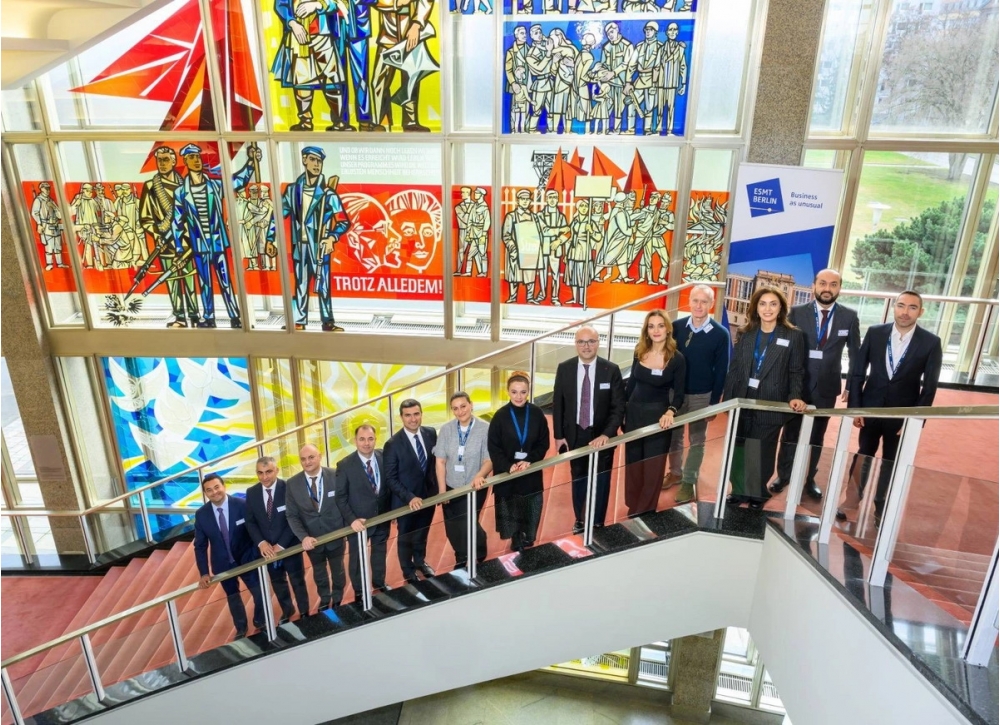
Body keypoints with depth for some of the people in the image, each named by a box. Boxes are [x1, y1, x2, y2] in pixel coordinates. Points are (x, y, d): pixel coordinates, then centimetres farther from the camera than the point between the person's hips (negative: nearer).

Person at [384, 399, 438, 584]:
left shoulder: (431, 433, -8)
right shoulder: (393, 444, -22)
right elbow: (390, 478, -18)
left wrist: (437, 486, -2)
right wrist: (410, 497, -25)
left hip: (428, 495, 4)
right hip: (406, 501, -4)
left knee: (422, 534, 27)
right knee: (405, 538, 19)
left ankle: (420, 562, 54)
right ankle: (409, 572, 44)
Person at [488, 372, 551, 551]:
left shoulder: (537, 414, -5)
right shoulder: (500, 416, -9)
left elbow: (543, 444, 0)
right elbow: (493, 448, -7)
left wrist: (529, 461, -15)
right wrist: (508, 466, -19)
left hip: (531, 474, 1)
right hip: (507, 474, -1)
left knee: (531, 513, 9)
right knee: (511, 513, 7)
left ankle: (527, 540, 31)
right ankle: (517, 545, 27)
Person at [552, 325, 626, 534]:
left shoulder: (611, 370, -11)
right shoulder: (564, 368, -5)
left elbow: (619, 407, -11)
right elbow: (557, 404, 0)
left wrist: (606, 434, -22)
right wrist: (558, 436, -2)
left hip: (602, 436, -1)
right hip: (574, 434, 1)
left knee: (601, 482, 13)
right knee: (578, 479, 17)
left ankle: (598, 524, 32)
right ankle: (579, 520, 38)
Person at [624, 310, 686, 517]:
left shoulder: (677, 359, -12)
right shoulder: (639, 352, -1)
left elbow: (679, 394, -10)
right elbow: (631, 383, 8)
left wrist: (670, 412, -28)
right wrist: (620, 408, 11)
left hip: (658, 415, -4)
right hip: (633, 412, 4)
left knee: (652, 467, 6)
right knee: (633, 463, 15)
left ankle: (645, 511, 23)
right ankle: (633, 507, 31)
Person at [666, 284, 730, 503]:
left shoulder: (720, 334, -10)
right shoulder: (676, 327, -5)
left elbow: (721, 371, -6)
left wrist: (714, 402, -7)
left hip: (702, 395, -2)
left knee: (697, 441, 9)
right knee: (674, 436, 14)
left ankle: (689, 482, 21)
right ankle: (675, 472, 34)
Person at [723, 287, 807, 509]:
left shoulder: (793, 336, -3)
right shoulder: (746, 334, 7)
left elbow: (796, 372, -3)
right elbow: (734, 369, 5)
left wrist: (795, 397, -18)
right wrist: (727, 399, 1)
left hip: (771, 406, -3)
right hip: (743, 402, 3)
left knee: (762, 452, 9)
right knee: (738, 449, 9)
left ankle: (757, 493, 26)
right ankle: (739, 490, 25)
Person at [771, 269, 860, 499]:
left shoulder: (849, 316, -2)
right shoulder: (797, 312, -5)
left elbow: (855, 353, 4)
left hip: (827, 387, 1)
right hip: (796, 385, -1)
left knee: (817, 437, 13)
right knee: (790, 433, 11)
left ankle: (809, 480, 26)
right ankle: (783, 476, 26)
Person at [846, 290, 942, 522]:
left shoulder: (931, 342, -9)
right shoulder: (875, 332, -6)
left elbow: (929, 386, -5)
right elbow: (857, 372, -2)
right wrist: (854, 407, -6)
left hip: (903, 415, -1)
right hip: (870, 409, 1)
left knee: (891, 464, 13)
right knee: (862, 457, 15)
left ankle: (881, 508, 30)